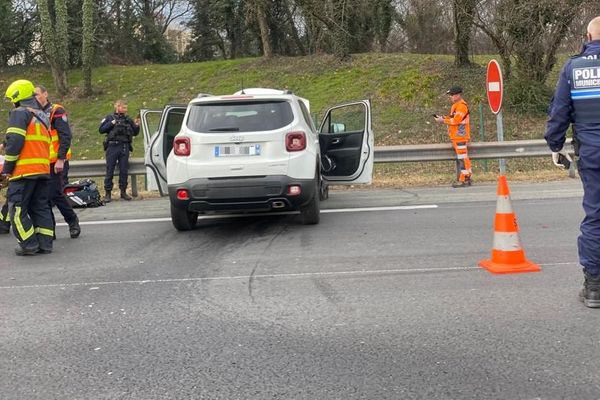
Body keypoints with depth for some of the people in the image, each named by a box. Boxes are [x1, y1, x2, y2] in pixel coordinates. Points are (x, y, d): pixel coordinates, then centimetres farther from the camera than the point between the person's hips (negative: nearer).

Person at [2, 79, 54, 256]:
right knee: (41, 207, 12)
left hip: (24, 170, -8)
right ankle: (45, 244, 9)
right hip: (43, 169, 8)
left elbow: (14, 141, -15)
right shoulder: (42, 115, 21)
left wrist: (7, 167, -8)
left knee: (17, 208, -1)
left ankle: (29, 245, -4)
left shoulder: (19, 113, -5)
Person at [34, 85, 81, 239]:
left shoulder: (56, 111, -5)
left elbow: (65, 136, -13)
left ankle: (73, 221, 5)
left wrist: (60, 159, -19)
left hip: (56, 162, -7)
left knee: (55, 195, -11)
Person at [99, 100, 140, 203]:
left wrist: (136, 126, -2)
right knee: (109, 171, -1)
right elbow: (101, 129, -2)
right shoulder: (109, 118, 7)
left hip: (124, 147, 3)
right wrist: (112, 123, -10)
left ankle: (123, 192, 14)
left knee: (124, 171, 4)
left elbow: (135, 133, 17)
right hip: (112, 147, -3)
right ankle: (108, 193, 3)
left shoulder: (128, 119, 15)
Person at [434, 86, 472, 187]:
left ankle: (463, 180, -9)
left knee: (462, 157, -9)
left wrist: (443, 121, -12)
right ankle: (466, 178, 19)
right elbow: (453, 118, 20)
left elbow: (456, 120, -19)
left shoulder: (462, 106, -13)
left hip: (460, 137, -11)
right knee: (460, 157, 13)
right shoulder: (455, 105, 19)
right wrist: (443, 117, 5)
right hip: (456, 137, 11)